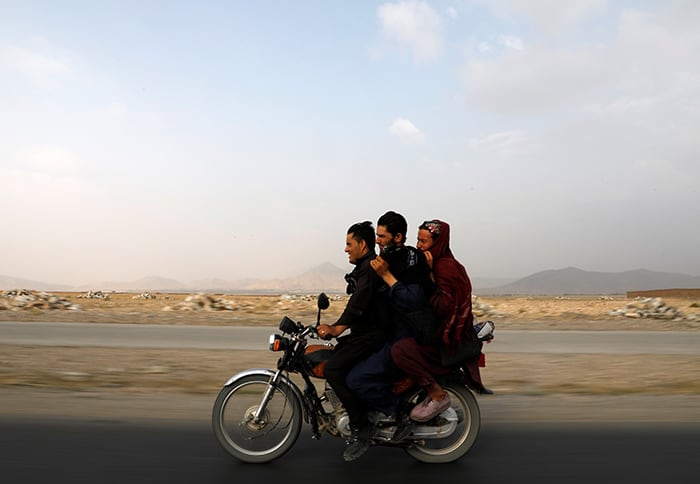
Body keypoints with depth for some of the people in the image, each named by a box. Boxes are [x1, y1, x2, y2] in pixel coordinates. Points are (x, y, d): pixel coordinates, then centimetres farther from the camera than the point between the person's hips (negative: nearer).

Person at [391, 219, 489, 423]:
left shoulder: (446, 266, -16)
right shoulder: (440, 263, 14)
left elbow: (442, 308, -24)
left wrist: (428, 275, -22)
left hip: (448, 338, -11)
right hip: (436, 329, 11)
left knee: (400, 350, -27)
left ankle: (438, 396, -13)